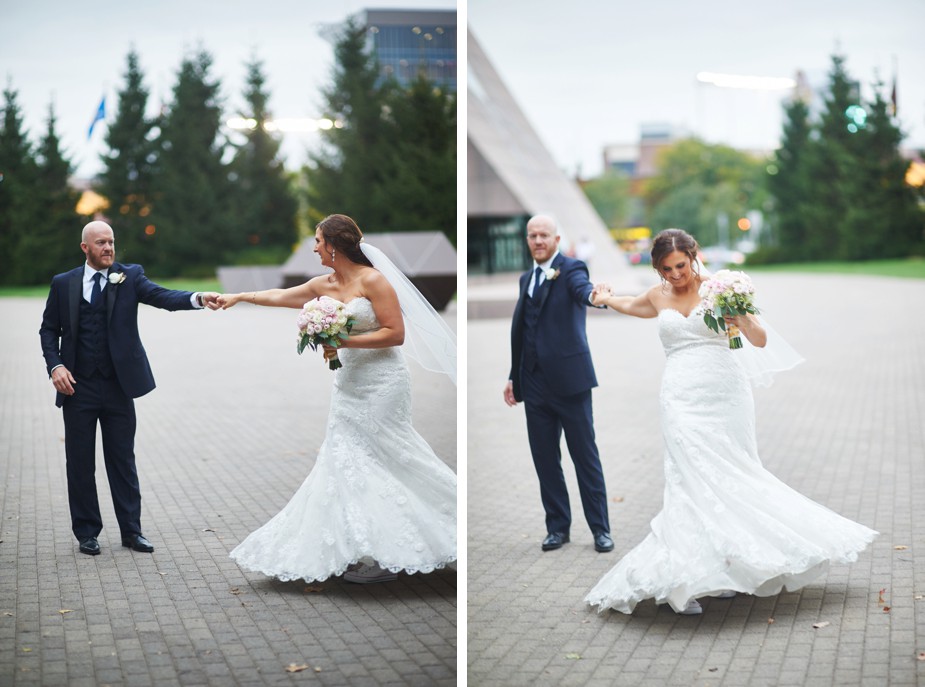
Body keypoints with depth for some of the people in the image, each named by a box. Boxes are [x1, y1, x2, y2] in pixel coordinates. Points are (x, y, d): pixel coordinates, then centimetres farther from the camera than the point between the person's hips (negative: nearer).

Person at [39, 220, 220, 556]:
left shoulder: (129, 277, 1)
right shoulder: (63, 284, 4)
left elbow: (161, 295, -15)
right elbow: (49, 329, 8)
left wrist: (198, 298, -35)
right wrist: (55, 366, -8)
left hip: (118, 386, 0)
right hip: (78, 386, 0)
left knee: (123, 460, 7)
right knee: (80, 463, 7)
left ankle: (131, 530, 16)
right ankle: (87, 532, 18)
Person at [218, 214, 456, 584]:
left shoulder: (372, 280, -13)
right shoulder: (325, 285, 8)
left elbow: (396, 333, -16)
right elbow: (280, 296, 22)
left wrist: (345, 342, -19)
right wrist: (240, 296, 29)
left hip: (381, 383, -7)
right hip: (349, 383, 8)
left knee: (381, 463, -5)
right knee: (347, 463, 4)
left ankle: (389, 557, 2)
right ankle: (364, 551, 10)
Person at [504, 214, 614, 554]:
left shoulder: (570, 269, -4)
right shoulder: (526, 278, 16)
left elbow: (583, 289, -27)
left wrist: (596, 295, -51)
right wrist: (513, 377, 18)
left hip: (568, 379, -6)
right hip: (535, 384, 6)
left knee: (586, 457, 1)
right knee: (545, 459, 8)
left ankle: (600, 528, 9)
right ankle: (557, 526, 19)